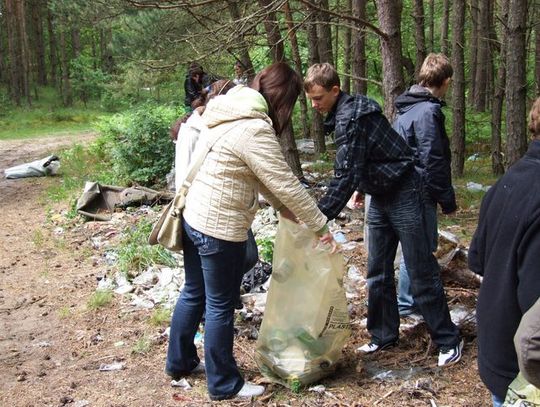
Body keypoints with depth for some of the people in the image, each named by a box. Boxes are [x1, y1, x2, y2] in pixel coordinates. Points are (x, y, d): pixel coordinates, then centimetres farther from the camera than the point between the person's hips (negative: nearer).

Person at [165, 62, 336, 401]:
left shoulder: (231, 113, 8)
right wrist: (321, 226, -11)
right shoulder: (254, 130, -22)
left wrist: (283, 208, 13)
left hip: (194, 217, 9)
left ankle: (180, 361, 40)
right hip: (220, 228, -9)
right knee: (220, 306, 5)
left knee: (194, 294, 23)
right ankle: (224, 384, 22)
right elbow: (286, 184, -20)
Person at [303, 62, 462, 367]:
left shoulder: (351, 118, -23)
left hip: (402, 193, -9)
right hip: (380, 196, 9)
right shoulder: (344, 112, 7)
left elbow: (345, 177, -29)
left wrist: (318, 218, -29)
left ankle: (449, 340, 9)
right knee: (378, 273, 11)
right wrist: (361, 186, 18)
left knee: (421, 272, -3)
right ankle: (384, 335, 21)